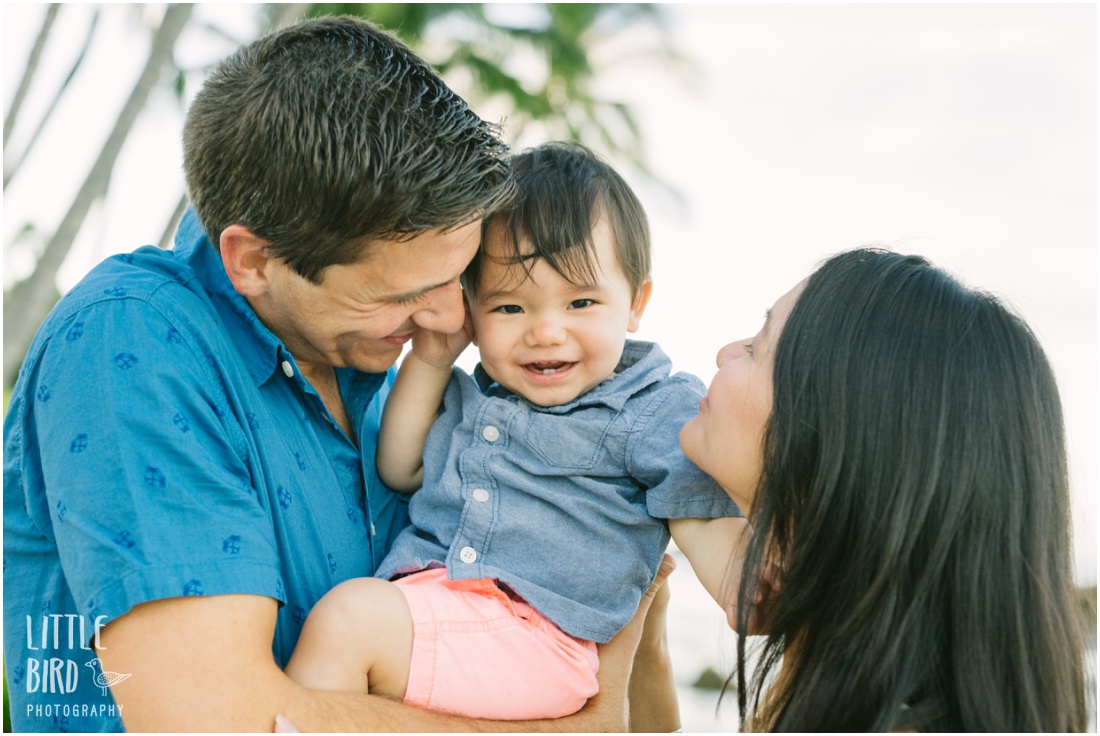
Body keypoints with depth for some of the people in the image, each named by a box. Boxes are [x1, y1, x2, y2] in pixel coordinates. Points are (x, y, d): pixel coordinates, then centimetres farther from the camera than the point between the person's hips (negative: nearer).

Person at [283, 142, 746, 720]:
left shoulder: (659, 416, -1)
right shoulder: (471, 395, 19)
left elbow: (711, 532, -7)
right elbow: (400, 470, 27)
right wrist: (428, 362, 15)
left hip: (534, 636, -7)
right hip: (420, 608, 7)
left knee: (350, 614, -24)